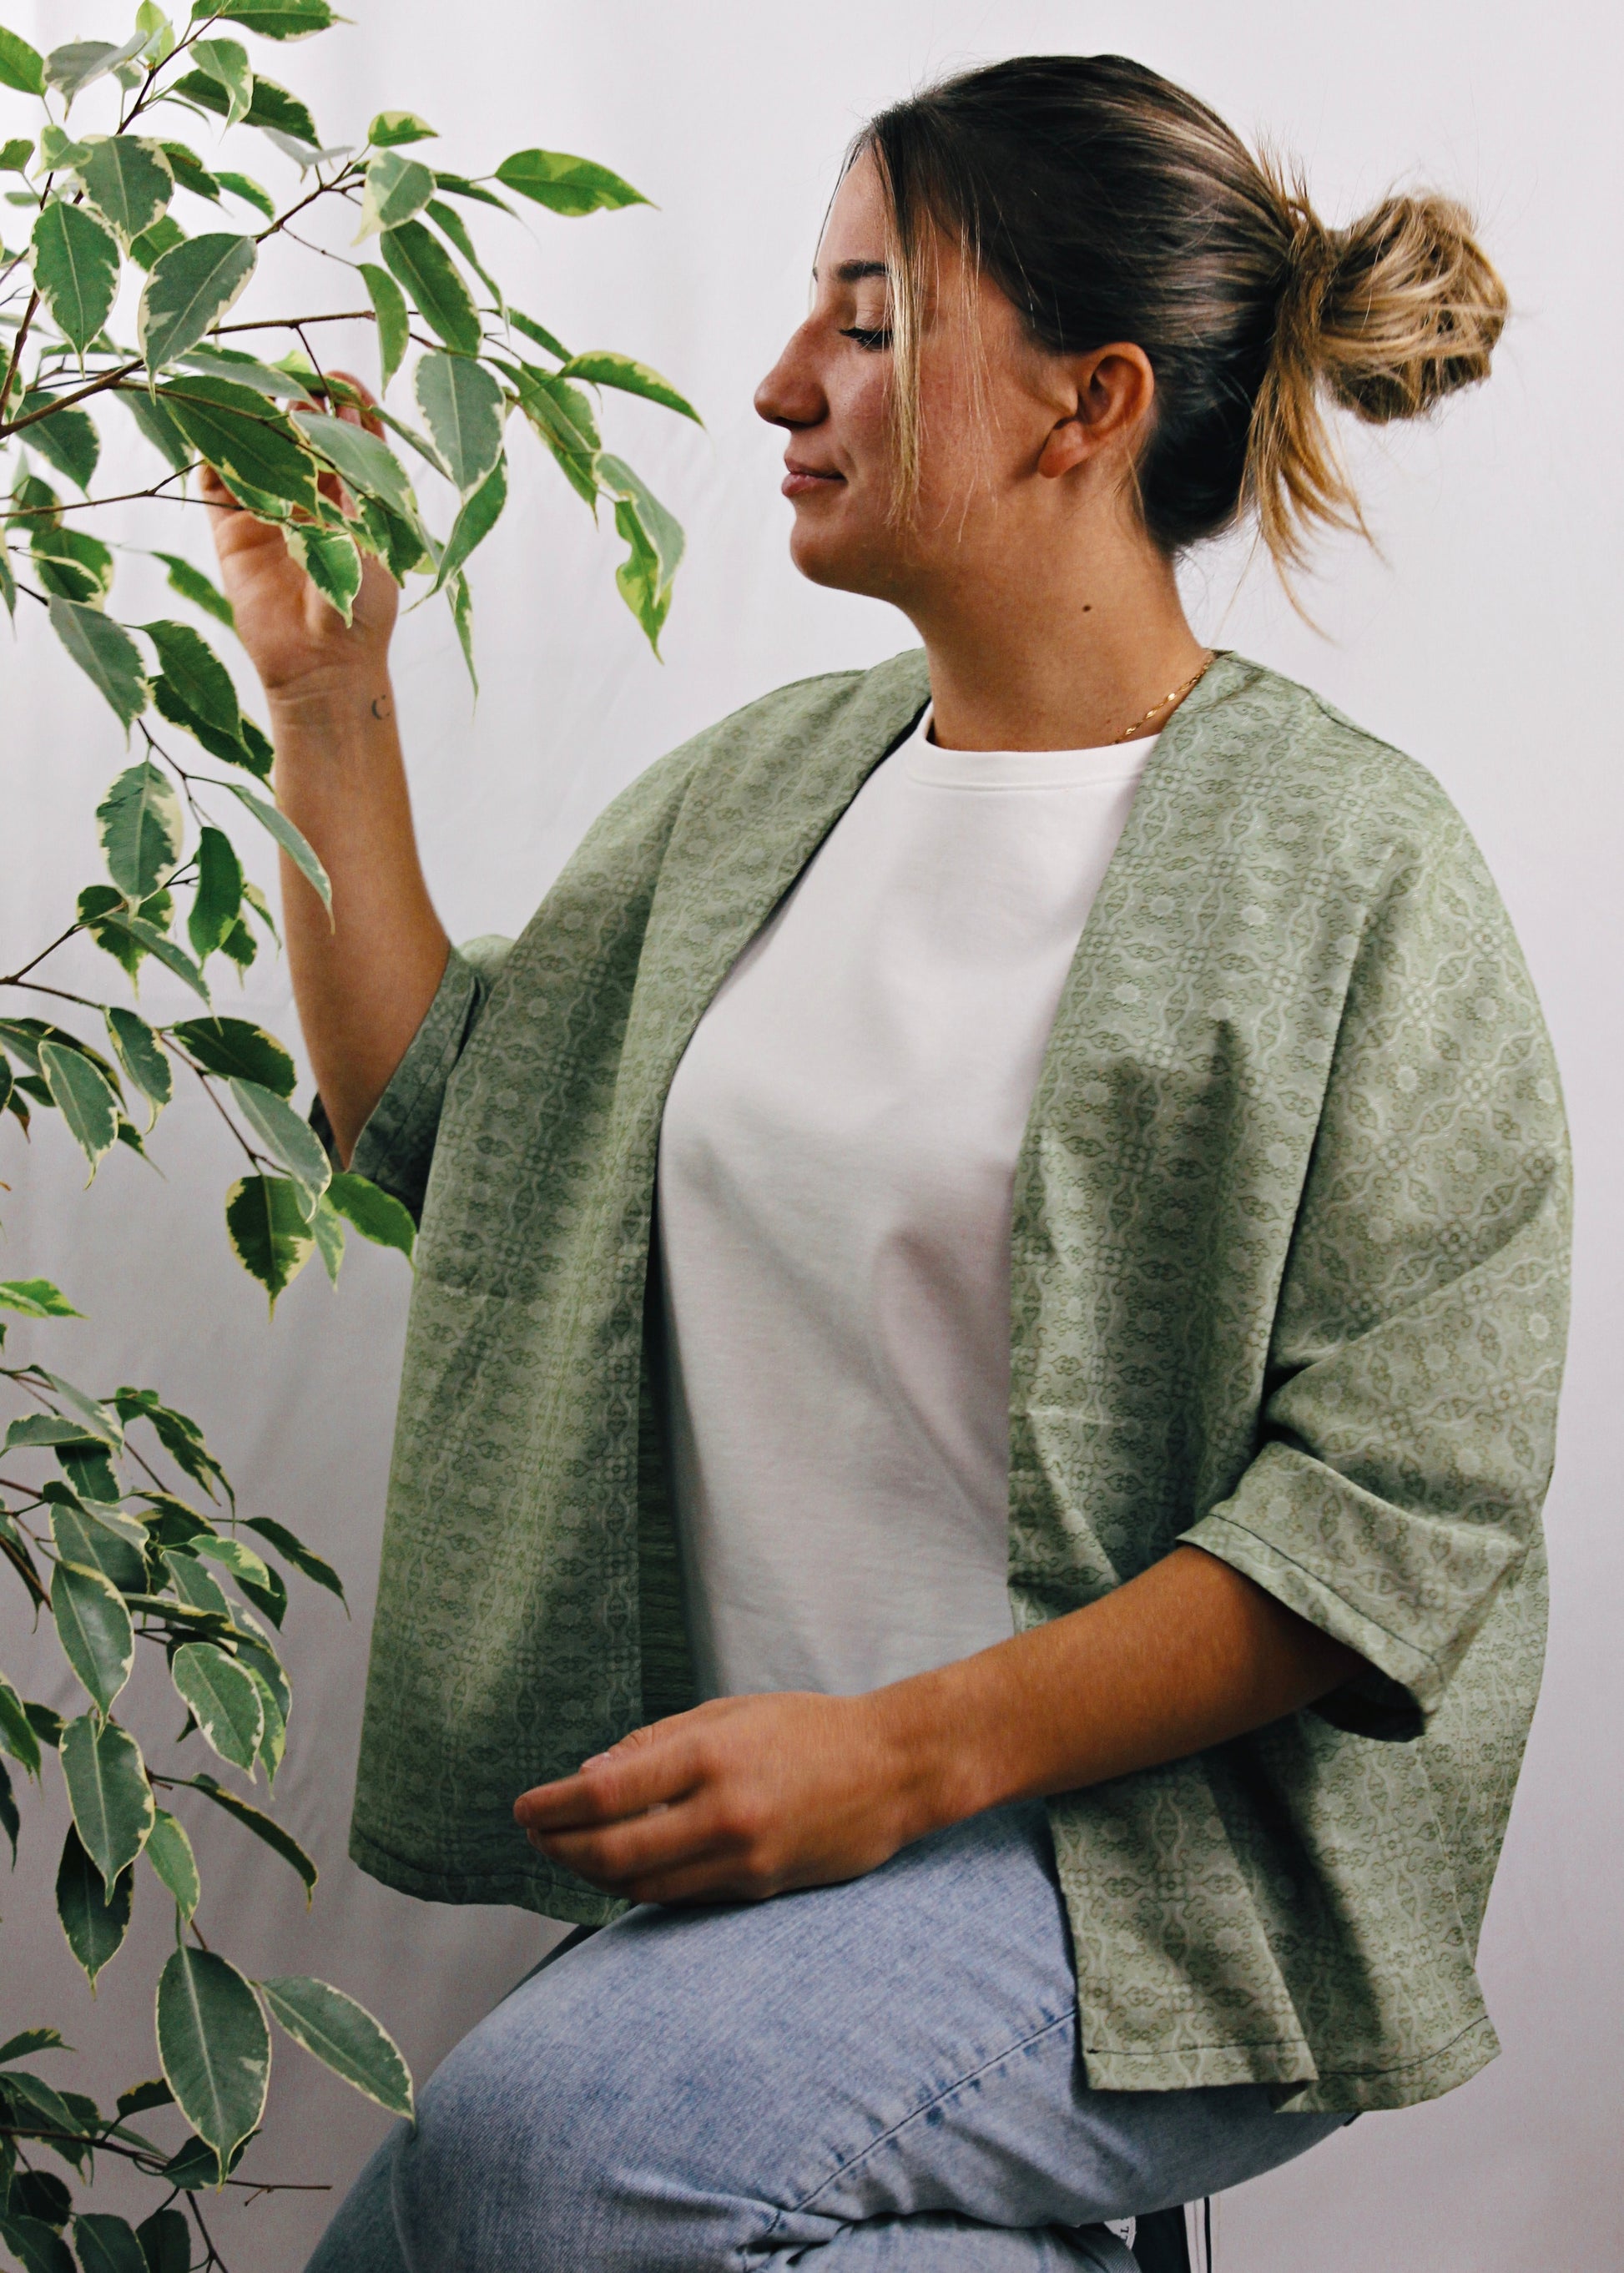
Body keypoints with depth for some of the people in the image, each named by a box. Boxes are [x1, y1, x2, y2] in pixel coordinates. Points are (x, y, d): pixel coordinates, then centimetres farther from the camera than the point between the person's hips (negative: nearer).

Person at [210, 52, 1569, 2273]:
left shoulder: (1344, 864, -9)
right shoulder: (759, 782, 12)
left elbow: (1407, 1507, -13)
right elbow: (438, 1125, 16)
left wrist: (905, 1751, -19)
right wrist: (327, 697, 11)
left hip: (1164, 1851, -6)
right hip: (760, 1836, 7)